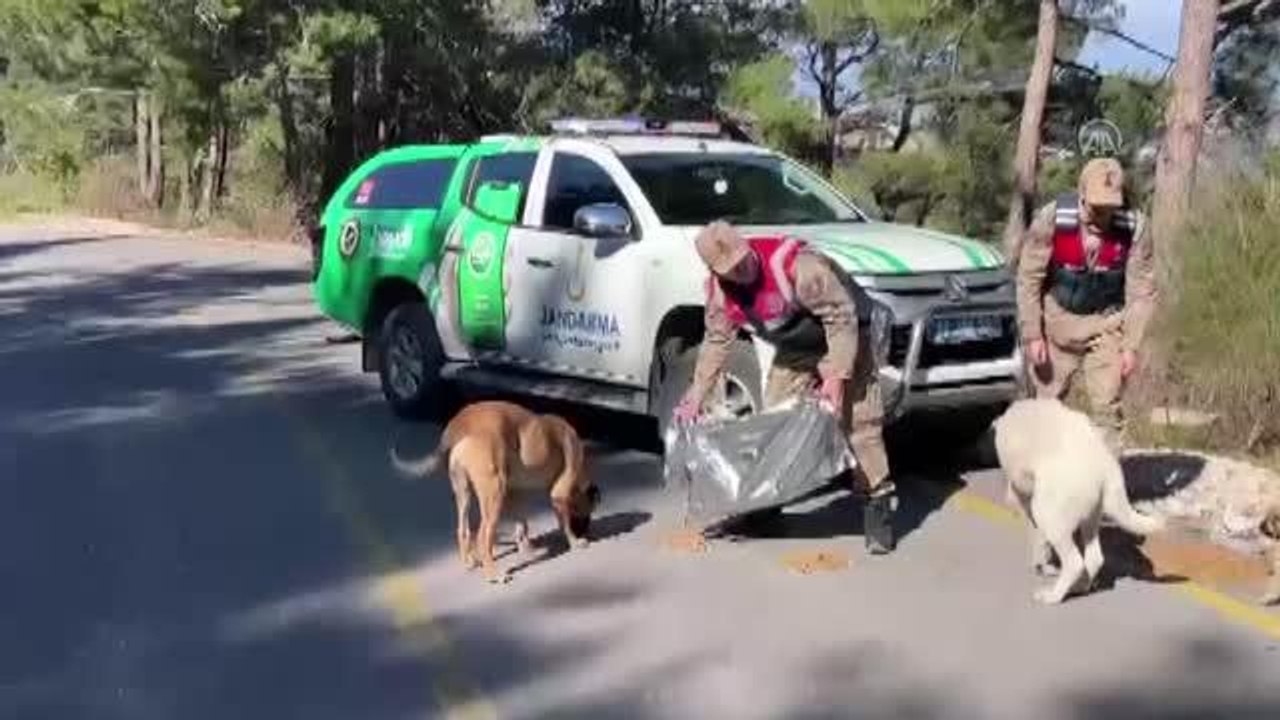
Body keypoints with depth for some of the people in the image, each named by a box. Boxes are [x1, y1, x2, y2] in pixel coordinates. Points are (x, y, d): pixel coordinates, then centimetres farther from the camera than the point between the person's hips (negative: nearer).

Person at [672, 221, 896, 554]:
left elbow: (842, 315, -30)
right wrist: (696, 396, 1)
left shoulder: (795, 264, -35)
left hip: (841, 340, -6)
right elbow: (716, 341, 2)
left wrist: (837, 375, -32)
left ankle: (878, 507, -7)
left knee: (859, 423, -13)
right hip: (794, 351, 6)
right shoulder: (720, 290, -12)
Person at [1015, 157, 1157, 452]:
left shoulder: (1134, 226, -17)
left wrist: (1131, 346, -12)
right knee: (1045, 403, 7)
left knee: (1107, 407, -3)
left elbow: (1142, 290, -10)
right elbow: (1029, 279, -12)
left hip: (1106, 324, 0)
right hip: (1057, 319, 0)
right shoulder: (1052, 218, -20)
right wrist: (1032, 336, -13)